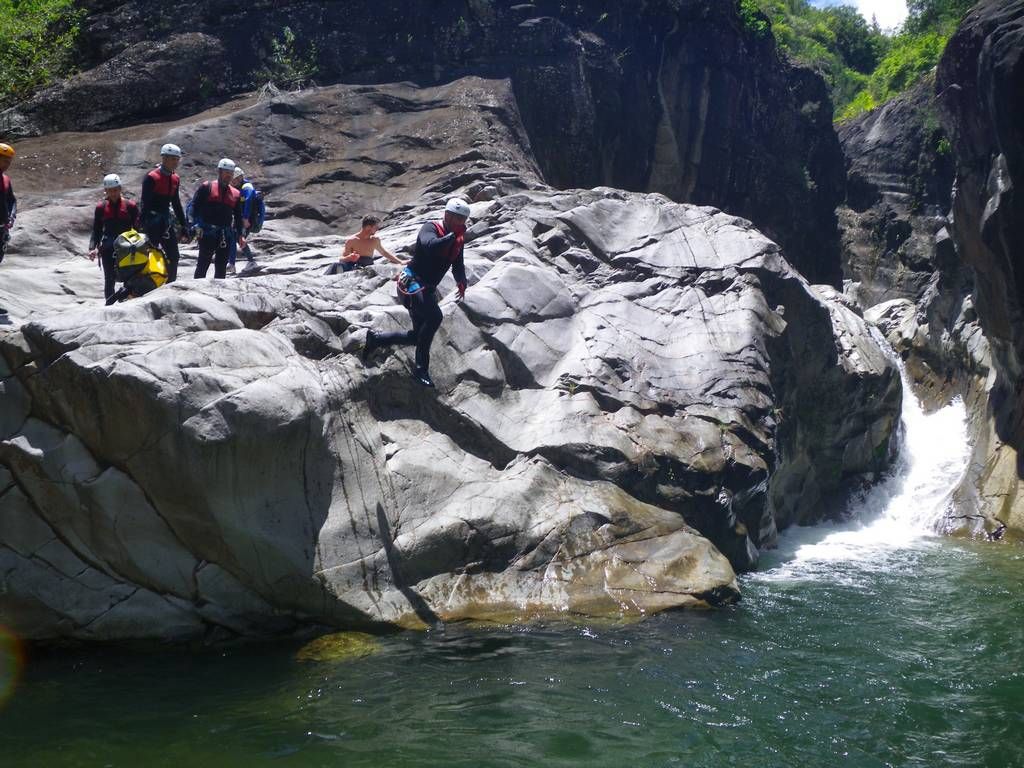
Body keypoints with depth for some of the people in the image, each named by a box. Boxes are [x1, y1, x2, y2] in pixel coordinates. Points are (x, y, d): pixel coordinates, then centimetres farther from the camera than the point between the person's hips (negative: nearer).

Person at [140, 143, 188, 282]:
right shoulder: (151, 178, -12)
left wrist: (184, 227, 16)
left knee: (173, 256, 6)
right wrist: (145, 227, -22)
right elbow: (145, 204, -16)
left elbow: (176, 204, 19)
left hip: (166, 220, 7)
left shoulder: (175, 179, 10)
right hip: (153, 222, -7)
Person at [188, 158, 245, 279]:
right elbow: (194, 206, -1)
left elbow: (238, 217, 21)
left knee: (221, 267, 5)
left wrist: (241, 235, 11)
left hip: (226, 236, 4)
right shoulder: (207, 187, 3)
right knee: (203, 264, -5)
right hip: (207, 233, -4)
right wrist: (196, 225, -13)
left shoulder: (236, 194, 16)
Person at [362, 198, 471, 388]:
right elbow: (430, 246, -38)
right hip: (411, 284, -9)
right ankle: (421, 369, -23)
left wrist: (461, 282, -6)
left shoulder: (457, 240, 7)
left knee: (419, 336, 10)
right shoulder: (430, 228, -15)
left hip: (428, 289, 9)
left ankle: (375, 339, 30)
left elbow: (458, 265, 14)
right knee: (434, 316, -32)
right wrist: (453, 236, -30)